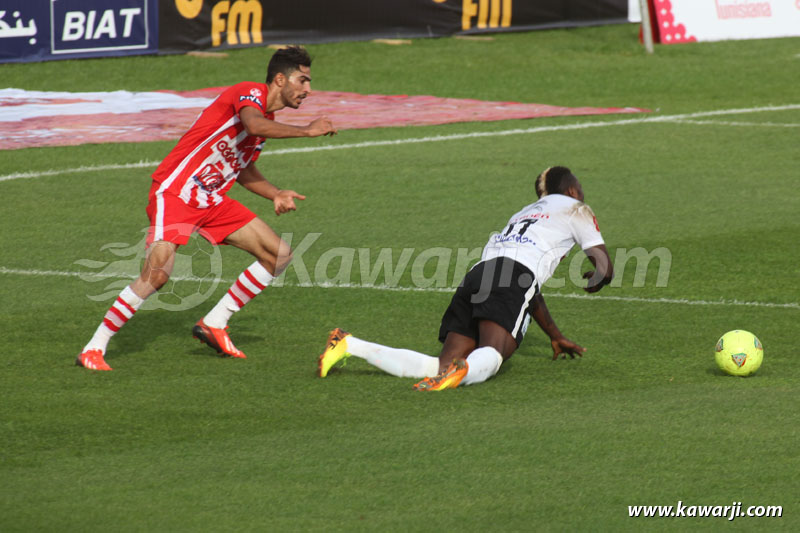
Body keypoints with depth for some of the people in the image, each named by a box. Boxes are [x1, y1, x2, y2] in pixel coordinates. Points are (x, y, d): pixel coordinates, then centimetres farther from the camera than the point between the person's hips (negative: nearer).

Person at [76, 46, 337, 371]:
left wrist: (276, 195, 11)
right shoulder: (250, 93, -14)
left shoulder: (268, 119, 13)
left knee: (279, 255, 5)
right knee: (158, 271, -26)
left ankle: (214, 324, 13)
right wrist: (306, 131, -28)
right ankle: (94, 349, -14)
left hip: (212, 202, 9)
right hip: (174, 194, -9)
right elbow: (254, 125, -38)